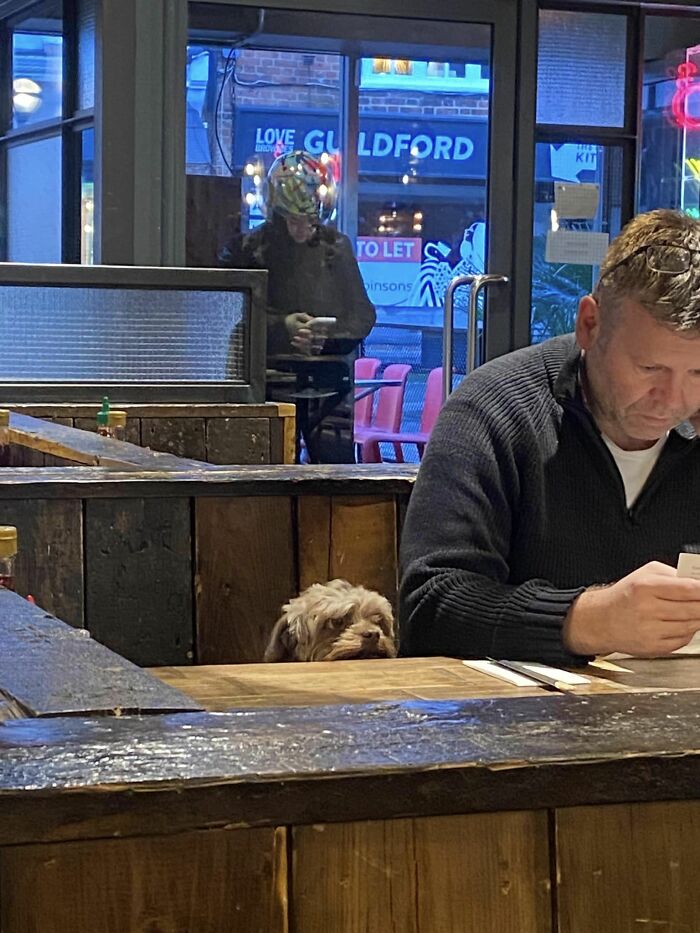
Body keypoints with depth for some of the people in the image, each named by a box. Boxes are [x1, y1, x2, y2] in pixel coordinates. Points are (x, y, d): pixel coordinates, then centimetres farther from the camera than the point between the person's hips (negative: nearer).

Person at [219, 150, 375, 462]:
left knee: (335, 459, -8)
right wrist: (282, 325, -12)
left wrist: (327, 337, -9)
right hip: (273, 375, -1)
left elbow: (363, 314, 10)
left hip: (329, 377, 1)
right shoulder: (251, 249, 6)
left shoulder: (336, 246, 12)